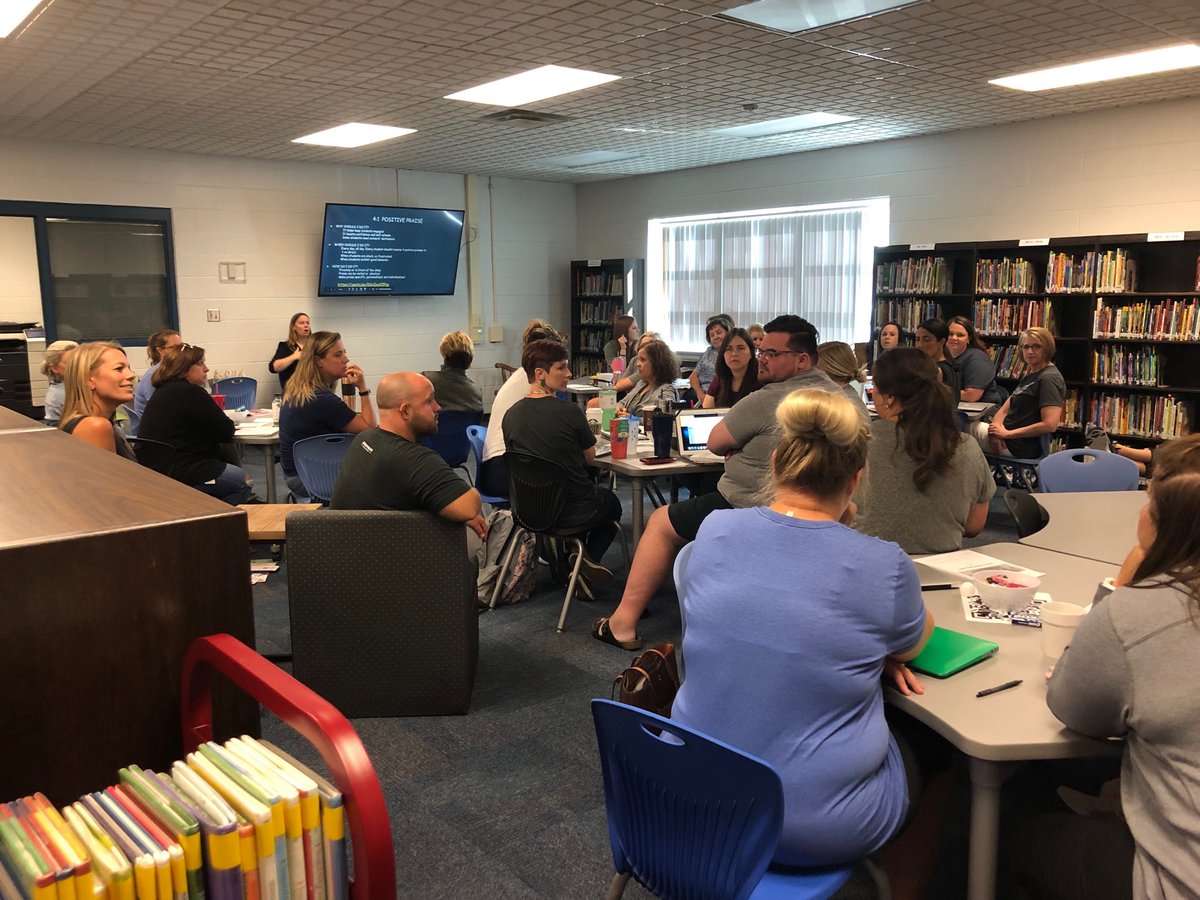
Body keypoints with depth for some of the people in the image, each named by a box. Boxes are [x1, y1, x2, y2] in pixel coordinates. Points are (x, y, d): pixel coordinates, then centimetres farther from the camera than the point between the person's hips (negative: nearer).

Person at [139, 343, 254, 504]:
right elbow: (226, 433, -13)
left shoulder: (162, 391, 16)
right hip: (182, 475, -10)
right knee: (244, 483, 3)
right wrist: (227, 423, 8)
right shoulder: (191, 393, -15)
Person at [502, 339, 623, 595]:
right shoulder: (570, 411, -20)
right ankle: (589, 558, 7)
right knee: (611, 502, 29)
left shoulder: (510, 415, -6)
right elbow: (590, 457, -4)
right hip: (573, 511, -5)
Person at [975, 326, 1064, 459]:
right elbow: (1005, 409, 11)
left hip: (1020, 446, -9)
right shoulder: (1029, 375, 18)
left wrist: (1007, 433, -19)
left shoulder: (1049, 378, -14)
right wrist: (996, 427, -13)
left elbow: (1050, 425, -25)